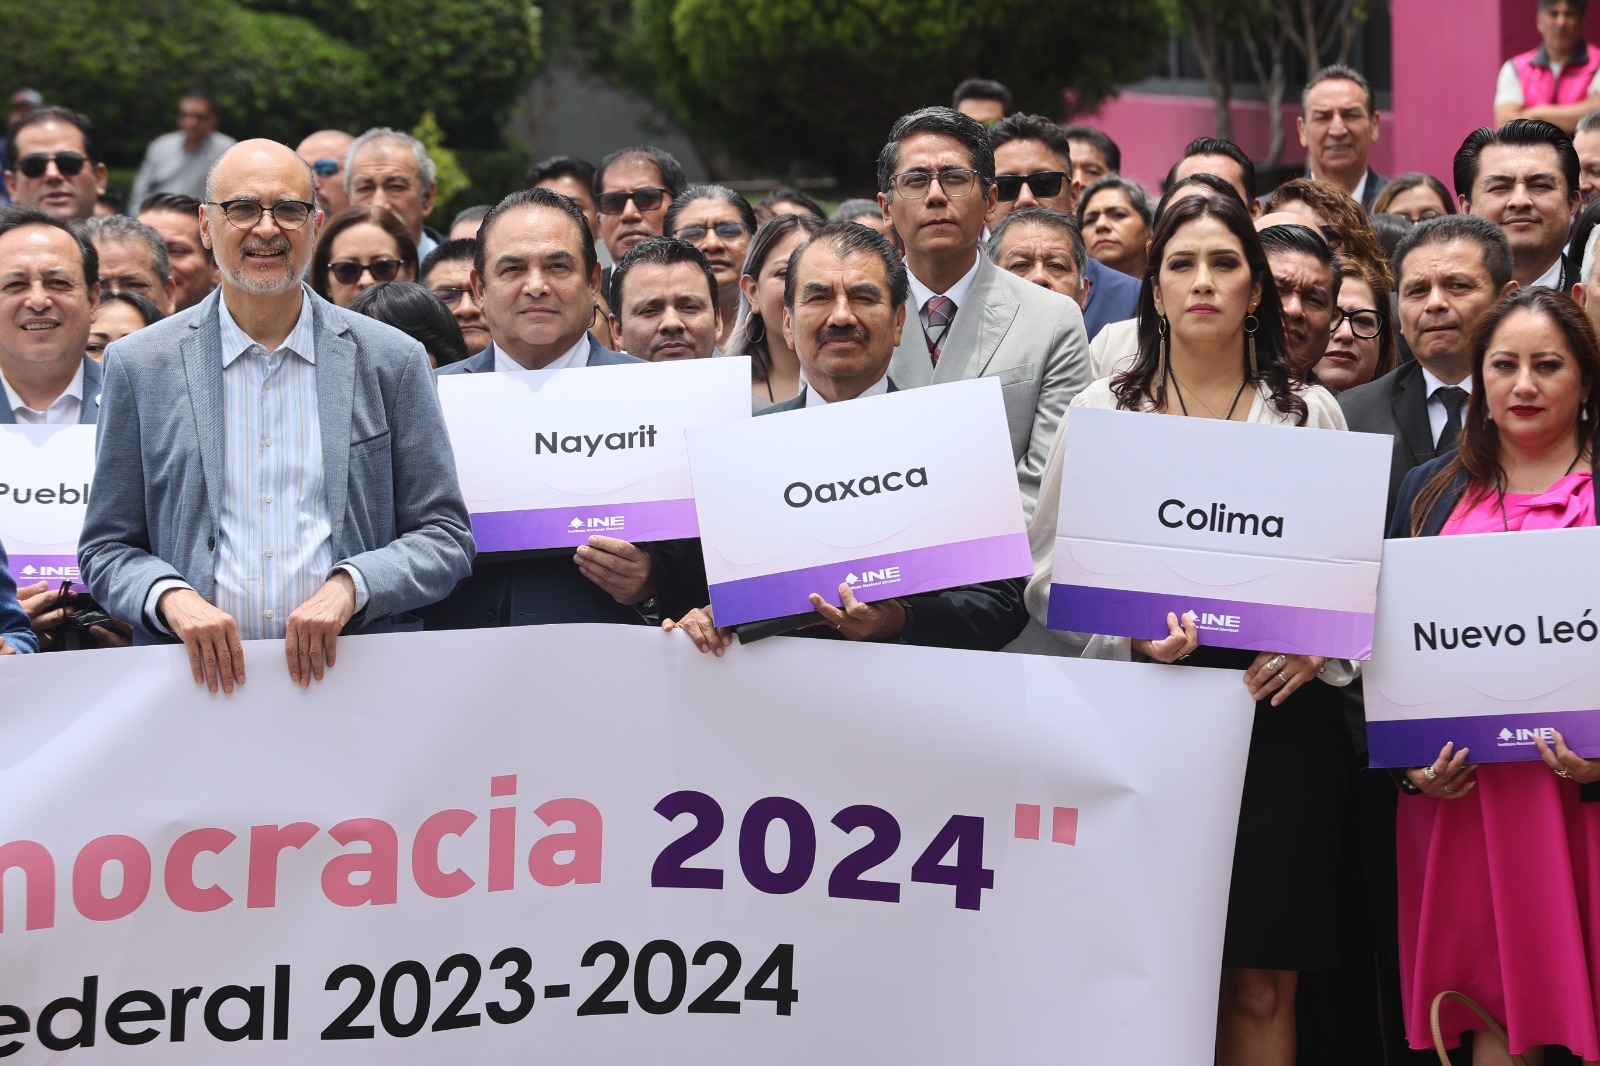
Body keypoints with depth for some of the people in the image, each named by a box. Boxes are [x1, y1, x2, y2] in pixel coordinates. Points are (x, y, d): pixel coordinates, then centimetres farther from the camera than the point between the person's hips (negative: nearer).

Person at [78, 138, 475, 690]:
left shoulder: (392, 360, 9)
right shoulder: (140, 365, 10)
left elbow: (445, 538, 9)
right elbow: (107, 549, 12)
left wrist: (351, 587, -9)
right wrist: (171, 597, -8)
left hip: (356, 676, -1)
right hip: (198, 679, 2)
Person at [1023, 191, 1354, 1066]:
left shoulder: (1310, 413, 11)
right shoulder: (1103, 411, 8)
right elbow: (1049, 575, 5)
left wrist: (1317, 647, -10)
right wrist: (1134, 632, -12)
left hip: (1279, 709, 1)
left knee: (1263, 983, 0)